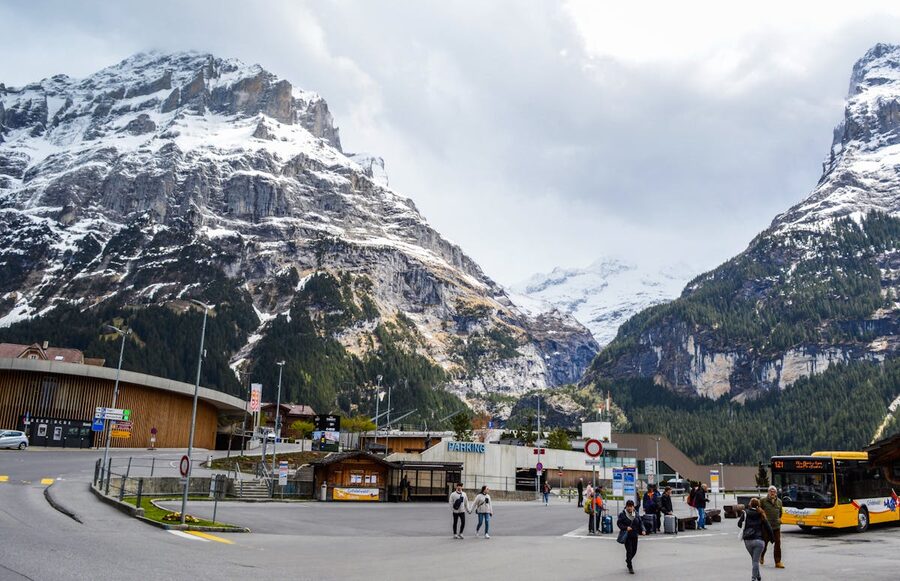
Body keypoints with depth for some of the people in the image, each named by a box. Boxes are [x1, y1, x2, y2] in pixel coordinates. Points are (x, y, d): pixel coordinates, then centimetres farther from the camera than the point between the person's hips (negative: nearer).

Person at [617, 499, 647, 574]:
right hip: (626, 535, -5)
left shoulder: (636, 514, 4)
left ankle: (628, 560, 41)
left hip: (634, 535, 5)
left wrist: (643, 530, -10)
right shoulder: (622, 514, -8)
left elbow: (640, 523, 7)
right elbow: (619, 523, -7)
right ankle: (630, 567, 1)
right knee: (629, 550, -9)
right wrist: (626, 528, -21)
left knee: (634, 550, 12)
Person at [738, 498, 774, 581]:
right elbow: (768, 527, 2)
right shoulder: (761, 514, 3)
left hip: (747, 540, 1)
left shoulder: (745, 513, 3)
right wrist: (771, 537, 14)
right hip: (758, 540, -1)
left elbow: (739, 524, 8)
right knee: (756, 561, -1)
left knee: (754, 559, 17)